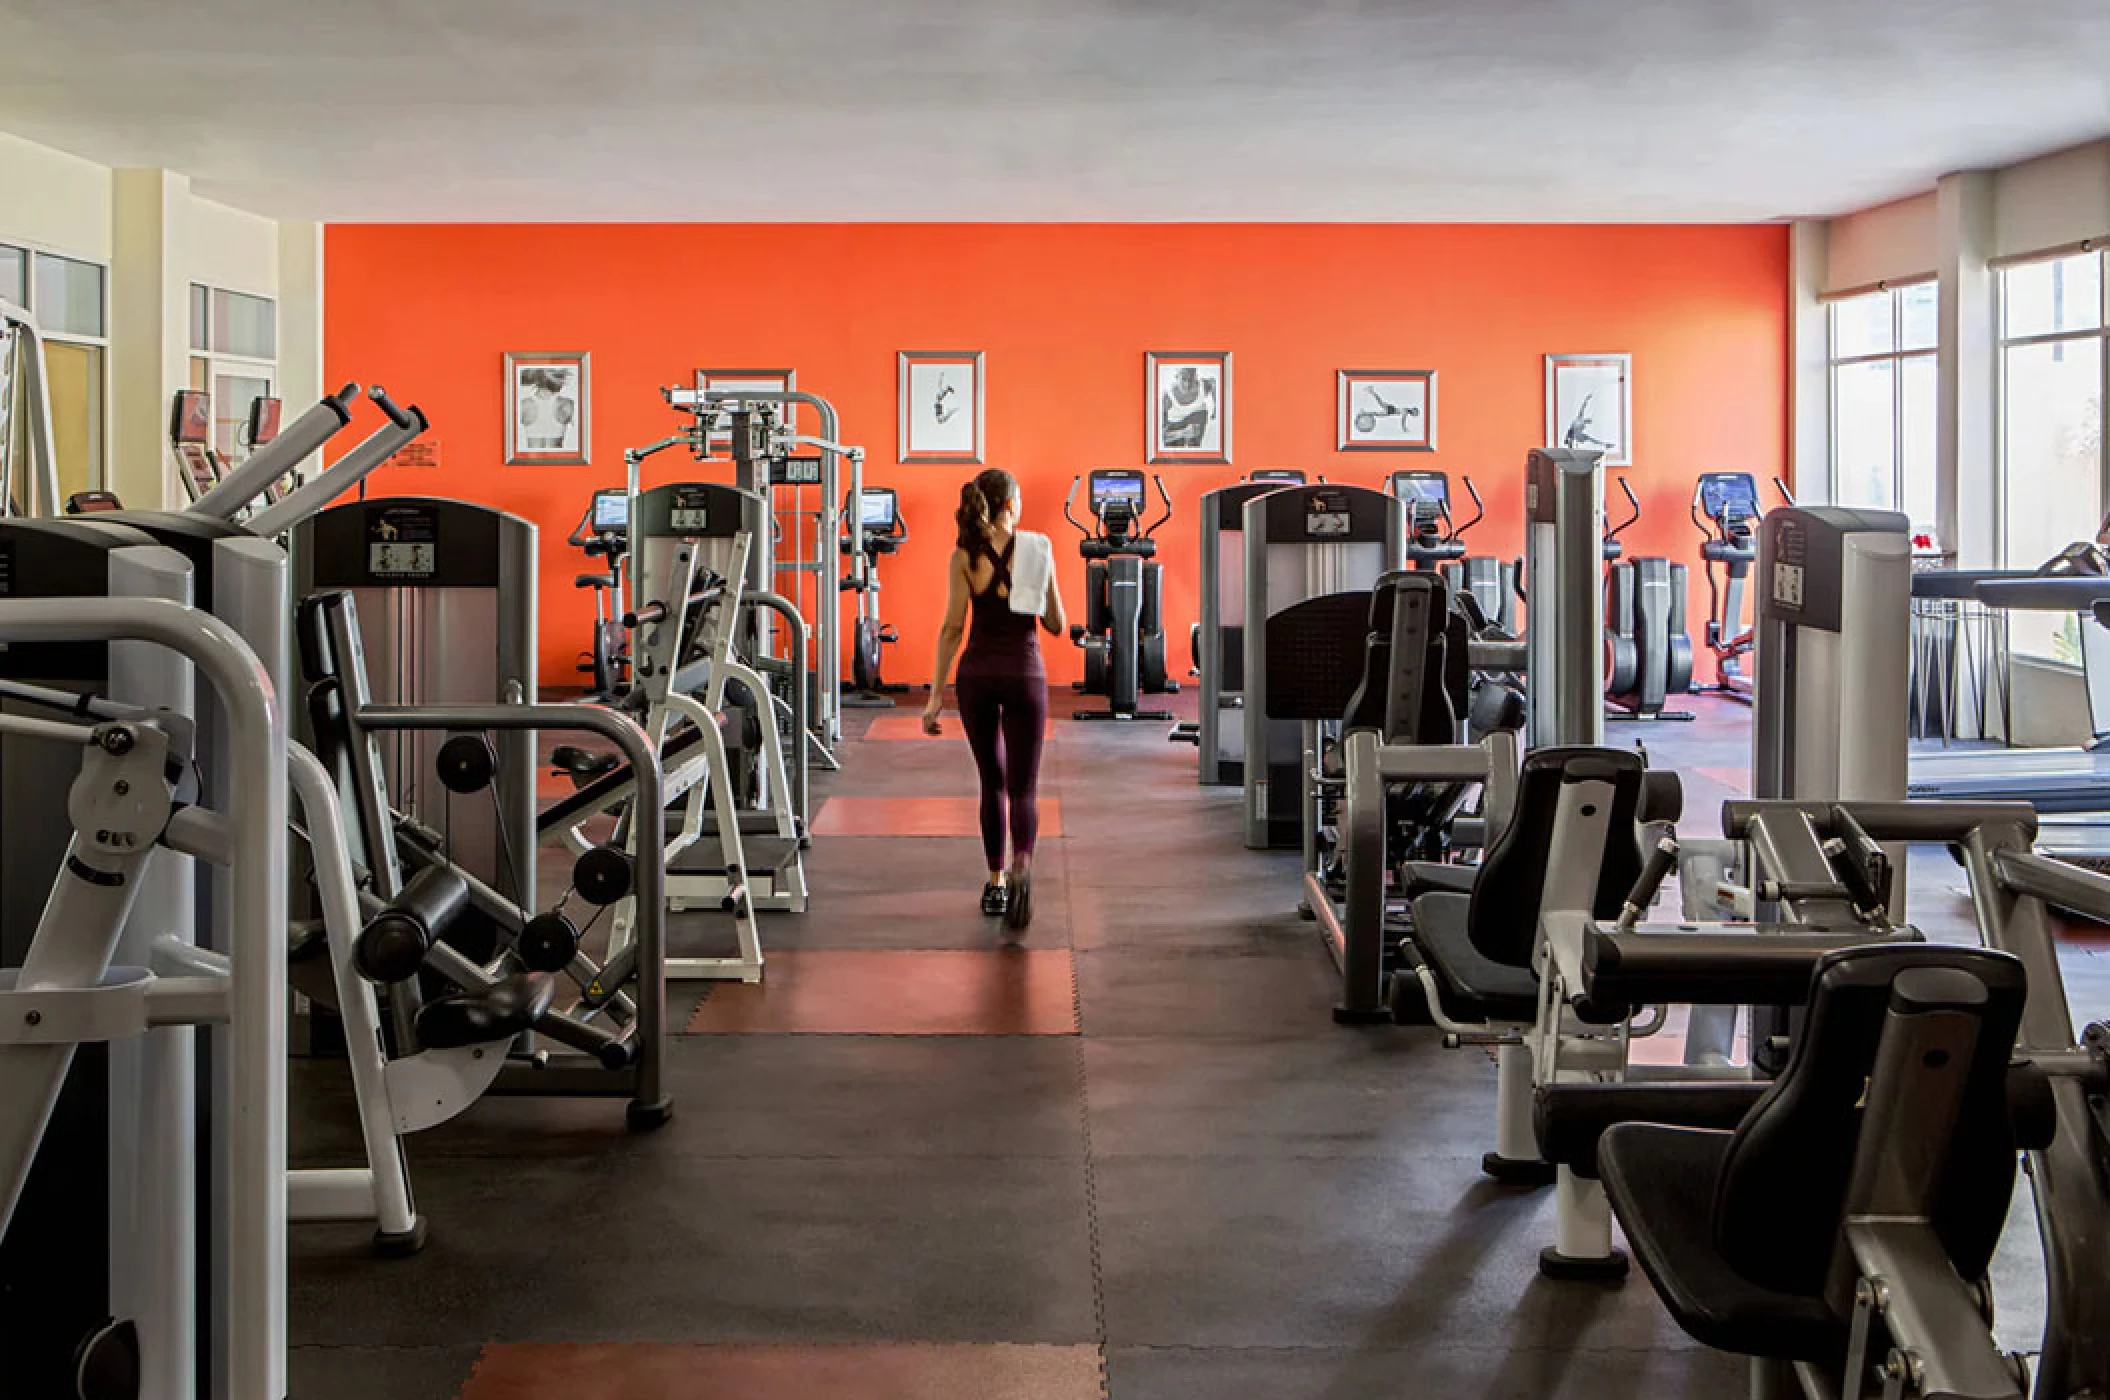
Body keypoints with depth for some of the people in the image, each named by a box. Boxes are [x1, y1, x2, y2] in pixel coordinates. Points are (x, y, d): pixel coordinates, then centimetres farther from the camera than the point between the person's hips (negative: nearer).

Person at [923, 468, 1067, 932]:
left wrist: (936, 693, -3)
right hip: (1024, 672, -2)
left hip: (977, 674, 2)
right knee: (1023, 788, 0)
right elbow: (1056, 624, 0)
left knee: (992, 783, 17)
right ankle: (1021, 867, -28)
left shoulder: (964, 557, -2)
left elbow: (952, 627, -7)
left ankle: (996, 884, 21)